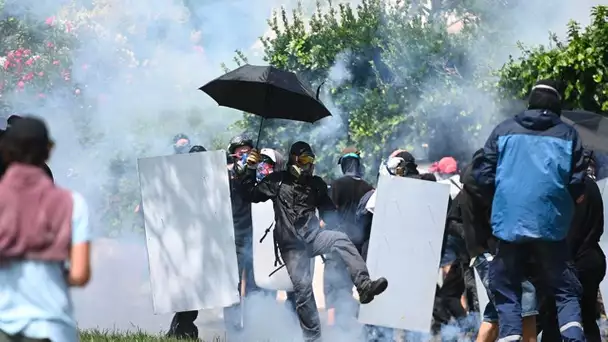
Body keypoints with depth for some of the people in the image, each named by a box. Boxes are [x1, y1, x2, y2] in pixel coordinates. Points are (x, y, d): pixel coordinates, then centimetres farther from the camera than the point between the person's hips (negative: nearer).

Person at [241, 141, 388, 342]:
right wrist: (251, 170, 0)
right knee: (302, 287, -13)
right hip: (291, 244, -2)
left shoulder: (316, 184, 15)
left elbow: (328, 211, 22)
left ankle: (364, 286, -43)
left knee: (340, 239, -30)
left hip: (313, 236, 2)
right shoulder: (277, 181, 9)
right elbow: (251, 195, 11)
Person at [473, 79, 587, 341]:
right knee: (565, 289, 7)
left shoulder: (504, 130, 5)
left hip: (510, 223, 0)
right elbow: (578, 185, 3)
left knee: (506, 289, 10)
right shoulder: (568, 134, 4)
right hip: (552, 225, 0)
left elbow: (484, 176, 4)